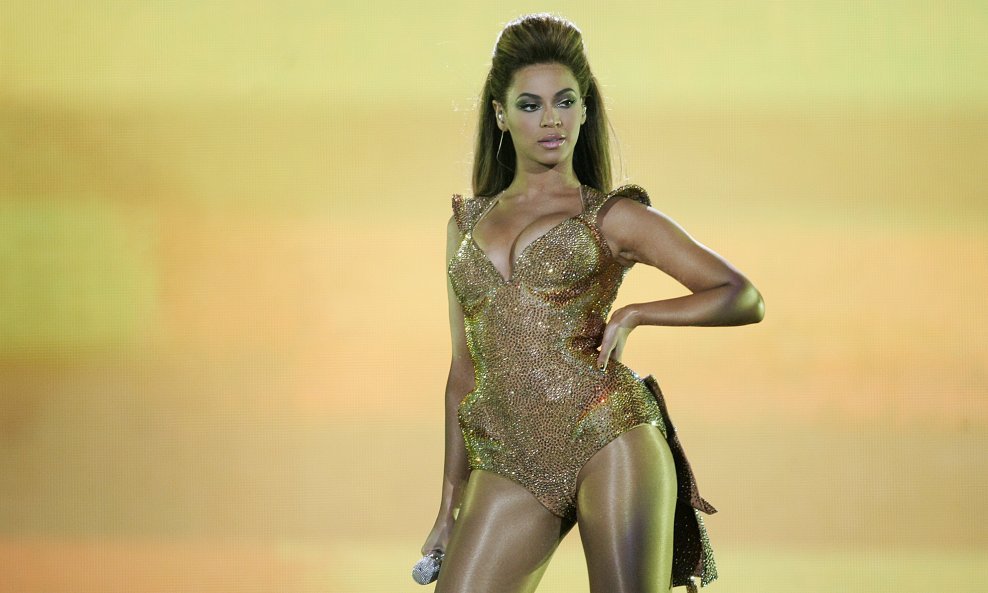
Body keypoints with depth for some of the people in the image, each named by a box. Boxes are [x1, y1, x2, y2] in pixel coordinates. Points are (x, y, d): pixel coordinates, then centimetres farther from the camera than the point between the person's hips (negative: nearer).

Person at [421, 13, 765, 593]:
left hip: (609, 439, -3)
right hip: (508, 465, 3)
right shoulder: (467, 223, 18)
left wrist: (633, 314, -7)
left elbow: (744, 298, 5)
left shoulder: (614, 217, 8)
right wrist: (450, 505, 17)